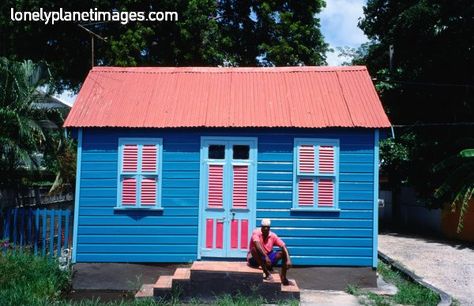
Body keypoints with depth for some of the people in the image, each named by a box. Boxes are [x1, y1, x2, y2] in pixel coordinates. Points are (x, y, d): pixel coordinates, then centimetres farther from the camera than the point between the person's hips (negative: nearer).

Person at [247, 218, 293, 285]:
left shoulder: (273, 236, -4)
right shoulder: (256, 232, -15)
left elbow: (283, 247, -12)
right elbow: (258, 245, -33)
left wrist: (288, 260, -27)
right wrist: (266, 257, -44)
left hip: (268, 256, 4)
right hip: (254, 259, -4)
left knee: (282, 253, -14)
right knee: (254, 249, -35)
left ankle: (283, 277, -6)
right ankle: (267, 273, -31)